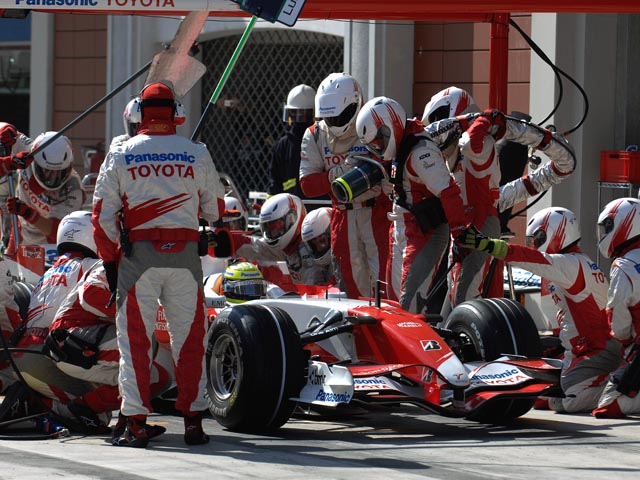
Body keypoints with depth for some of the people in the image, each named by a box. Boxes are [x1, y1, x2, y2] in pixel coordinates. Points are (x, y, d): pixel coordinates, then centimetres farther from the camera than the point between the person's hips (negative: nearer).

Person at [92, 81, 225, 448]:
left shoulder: (120, 155, 1)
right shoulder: (197, 154, 3)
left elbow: (103, 215, -1)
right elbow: (216, 210, 11)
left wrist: (109, 260, 6)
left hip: (138, 254, -1)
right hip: (186, 255, 1)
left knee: (135, 339, 3)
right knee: (190, 339, 10)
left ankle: (136, 423, -2)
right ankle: (193, 420, 11)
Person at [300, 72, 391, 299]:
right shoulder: (315, 136, 2)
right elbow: (308, 186, -5)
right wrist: (336, 174, -21)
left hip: (377, 211, -5)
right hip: (343, 217, 5)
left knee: (384, 283, -11)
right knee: (352, 284, 10)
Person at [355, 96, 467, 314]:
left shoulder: (420, 152, -19)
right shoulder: (402, 149, 12)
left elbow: (448, 192, -26)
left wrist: (460, 232, -30)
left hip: (426, 233, -10)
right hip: (401, 231, 10)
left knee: (411, 299, -18)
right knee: (396, 297, 12)